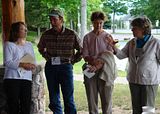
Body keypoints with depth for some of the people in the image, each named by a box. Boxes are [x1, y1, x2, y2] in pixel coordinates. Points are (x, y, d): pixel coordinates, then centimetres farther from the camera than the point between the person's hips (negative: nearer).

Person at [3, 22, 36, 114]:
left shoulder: (29, 45, 17)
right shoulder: (9, 44, 0)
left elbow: (34, 62, 14)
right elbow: (7, 62, -12)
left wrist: (31, 66, -9)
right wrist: (22, 64, -23)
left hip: (27, 79, 4)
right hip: (12, 79, -4)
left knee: (26, 106, 2)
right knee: (14, 106, -2)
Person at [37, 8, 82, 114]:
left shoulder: (71, 34, -5)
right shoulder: (46, 35, 2)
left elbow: (81, 49, 7)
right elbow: (41, 48, 22)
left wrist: (73, 61, 3)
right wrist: (47, 57, 10)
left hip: (66, 67, -3)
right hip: (50, 68, 3)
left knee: (69, 99, -2)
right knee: (54, 98, 9)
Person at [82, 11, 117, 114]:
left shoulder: (108, 36, 2)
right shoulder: (87, 37, 7)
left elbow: (109, 56, -5)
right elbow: (85, 56, 3)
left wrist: (98, 66, -20)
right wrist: (93, 61, -18)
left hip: (104, 71, -1)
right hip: (90, 71, 2)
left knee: (106, 98, 1)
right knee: (92, 99, 7)